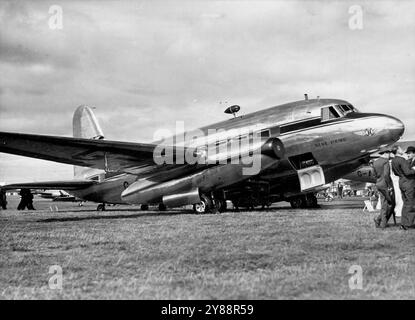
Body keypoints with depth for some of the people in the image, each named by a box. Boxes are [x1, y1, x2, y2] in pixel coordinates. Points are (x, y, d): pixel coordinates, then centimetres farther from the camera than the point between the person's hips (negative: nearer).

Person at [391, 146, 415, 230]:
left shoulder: (393, 161, 11)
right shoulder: (402, 160, -17)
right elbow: (407, 172, -23)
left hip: (401, 182, 9)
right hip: (408, 182, -9)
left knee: (406, 203, 14)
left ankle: (404, 223, 15)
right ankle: (406, 224, -3)